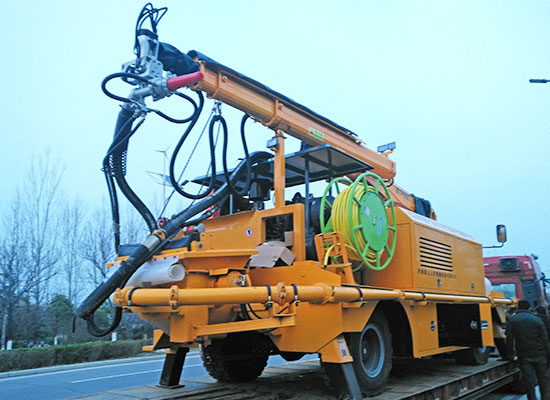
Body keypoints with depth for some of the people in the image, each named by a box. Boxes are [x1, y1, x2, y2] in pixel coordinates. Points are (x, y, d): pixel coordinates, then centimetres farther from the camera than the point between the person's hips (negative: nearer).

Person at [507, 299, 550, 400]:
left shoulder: (512, 320, -2)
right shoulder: (536, 320, -5)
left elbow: (509, 339, -2)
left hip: (524, 357, 0)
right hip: (539, 354, 0)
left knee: (529, 381, 5)